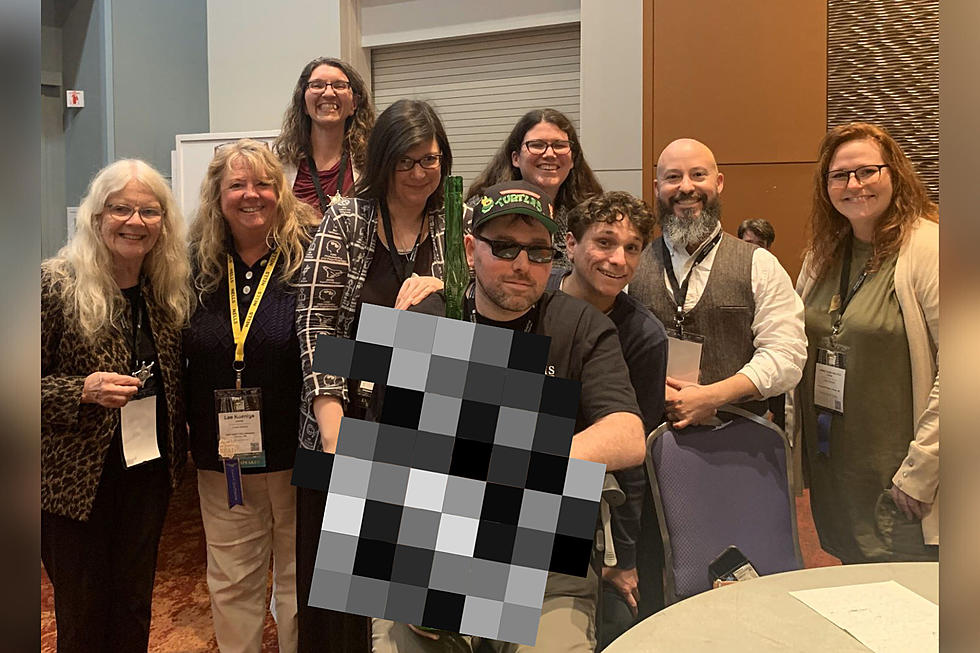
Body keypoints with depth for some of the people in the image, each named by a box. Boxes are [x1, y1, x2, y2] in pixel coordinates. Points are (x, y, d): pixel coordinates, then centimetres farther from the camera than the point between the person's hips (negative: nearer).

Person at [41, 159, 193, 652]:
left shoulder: (167, 291, 4)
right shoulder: (55, 284, -13)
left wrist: (178, 453, 6)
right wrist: (83, 391, -25)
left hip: (147, 474, 5)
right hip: (75, 480, -4)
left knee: (134, 611, 16)